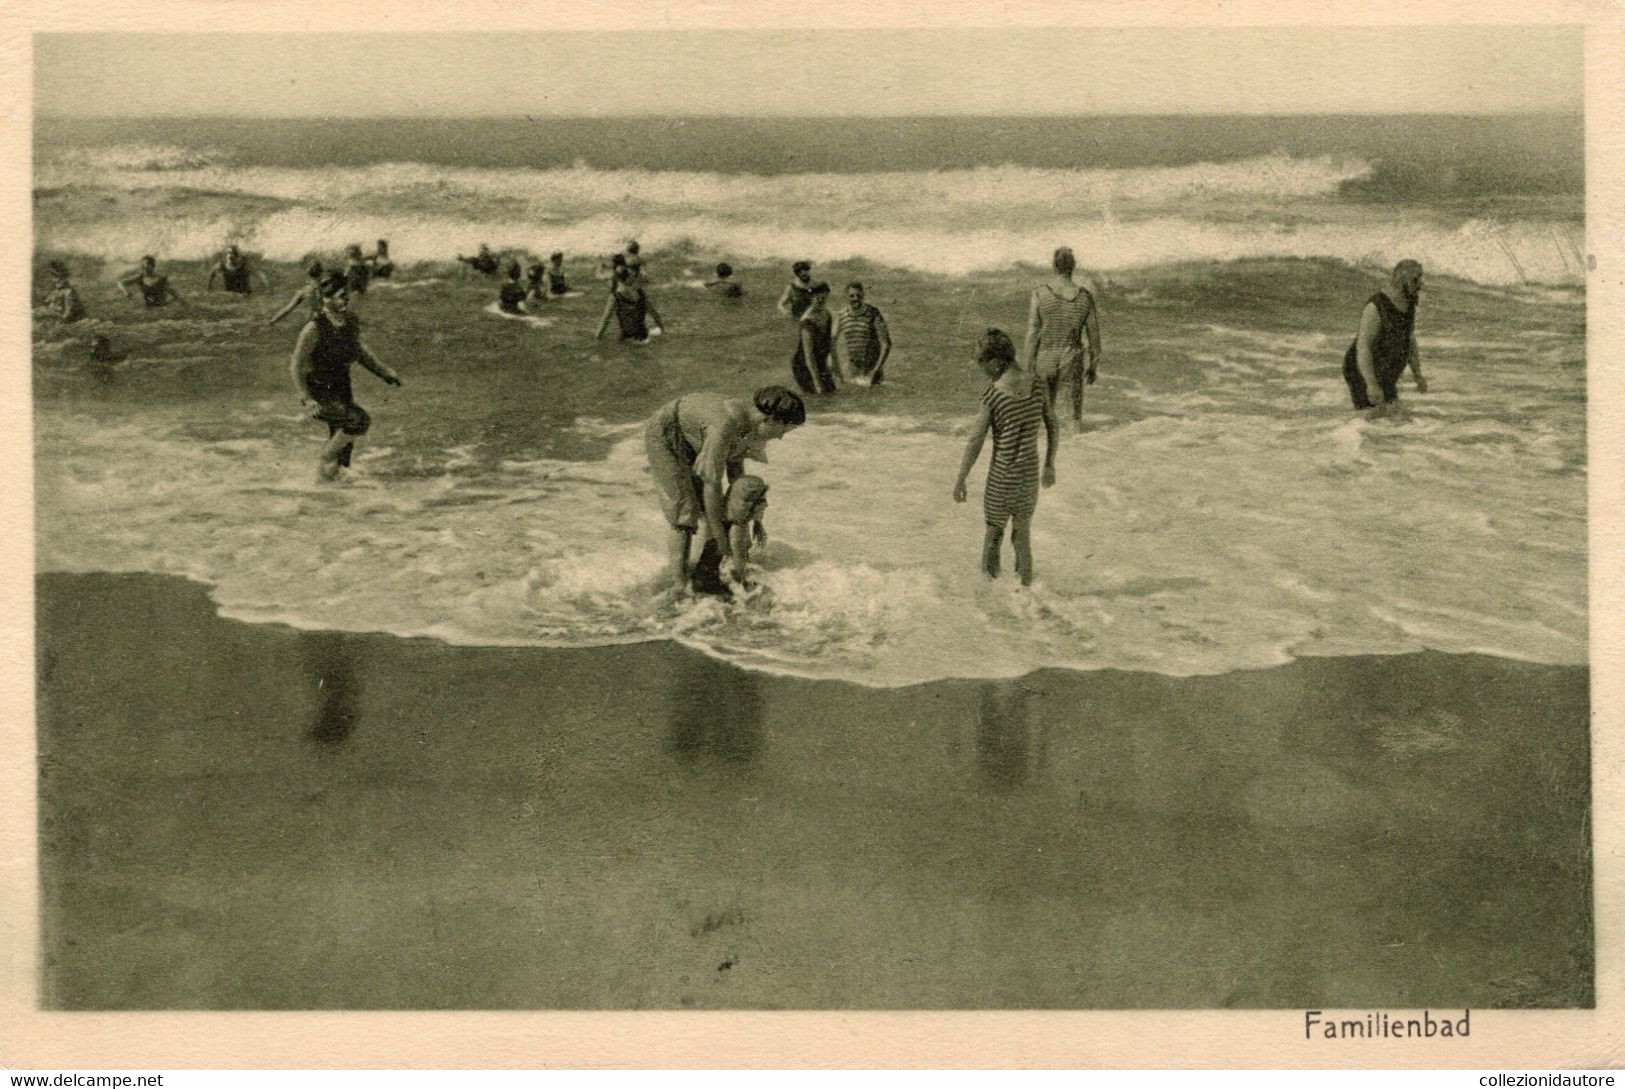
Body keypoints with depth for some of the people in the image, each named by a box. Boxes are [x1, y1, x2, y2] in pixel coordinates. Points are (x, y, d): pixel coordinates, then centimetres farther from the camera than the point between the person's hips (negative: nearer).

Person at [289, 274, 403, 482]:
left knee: (344, 441, 11)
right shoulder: (314, 328, -19)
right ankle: (325, 458, -6)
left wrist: (384, 372, 15)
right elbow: (297, 366, -15)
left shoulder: (352, 323, 1)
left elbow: (359, 349, 21)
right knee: (359, 420, -24)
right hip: (320, 396, -7)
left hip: (343, 392, 7)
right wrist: (307, 399, -22)